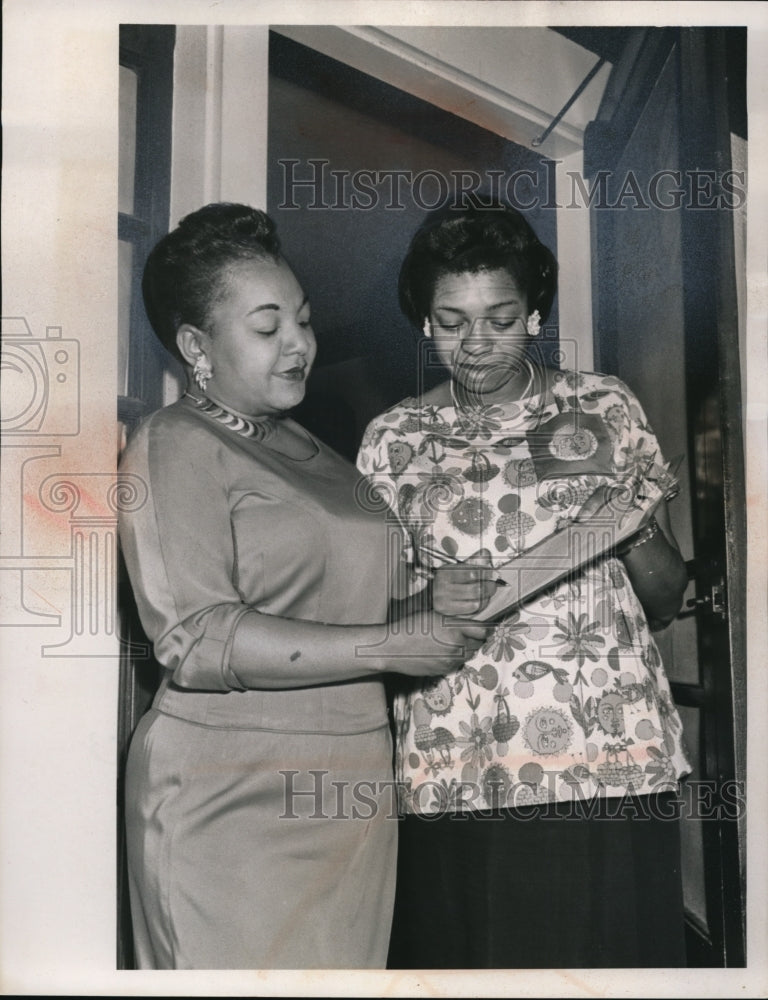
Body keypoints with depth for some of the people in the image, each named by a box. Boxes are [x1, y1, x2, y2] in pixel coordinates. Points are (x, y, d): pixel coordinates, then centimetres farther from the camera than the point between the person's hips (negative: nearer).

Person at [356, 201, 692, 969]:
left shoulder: (605, 408, 8)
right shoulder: (393, 439, 9)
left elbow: (666, 602, 11)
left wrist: (636, 539, -10)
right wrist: (429, 601, -12)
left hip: (609, 760, 0)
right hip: (453, 771, 1)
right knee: (462, 958, 2)